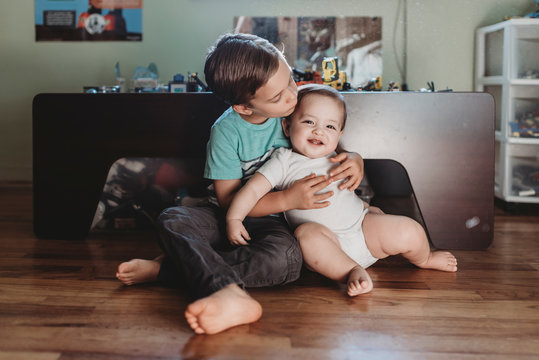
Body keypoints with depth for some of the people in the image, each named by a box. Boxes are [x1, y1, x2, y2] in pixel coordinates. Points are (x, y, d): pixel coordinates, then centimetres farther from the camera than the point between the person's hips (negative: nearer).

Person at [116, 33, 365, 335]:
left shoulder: (295, 109, -5)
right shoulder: (227, 131, -14)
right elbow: (229, 199, -16)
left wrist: (354, 158, -15)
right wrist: (288, 199, -27)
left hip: (270, 223, 1)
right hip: (227, 219, -1)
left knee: (288, 257, -34)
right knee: (173, 220, -29)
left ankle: (166, 268, -29)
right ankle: (230, 295, -55)